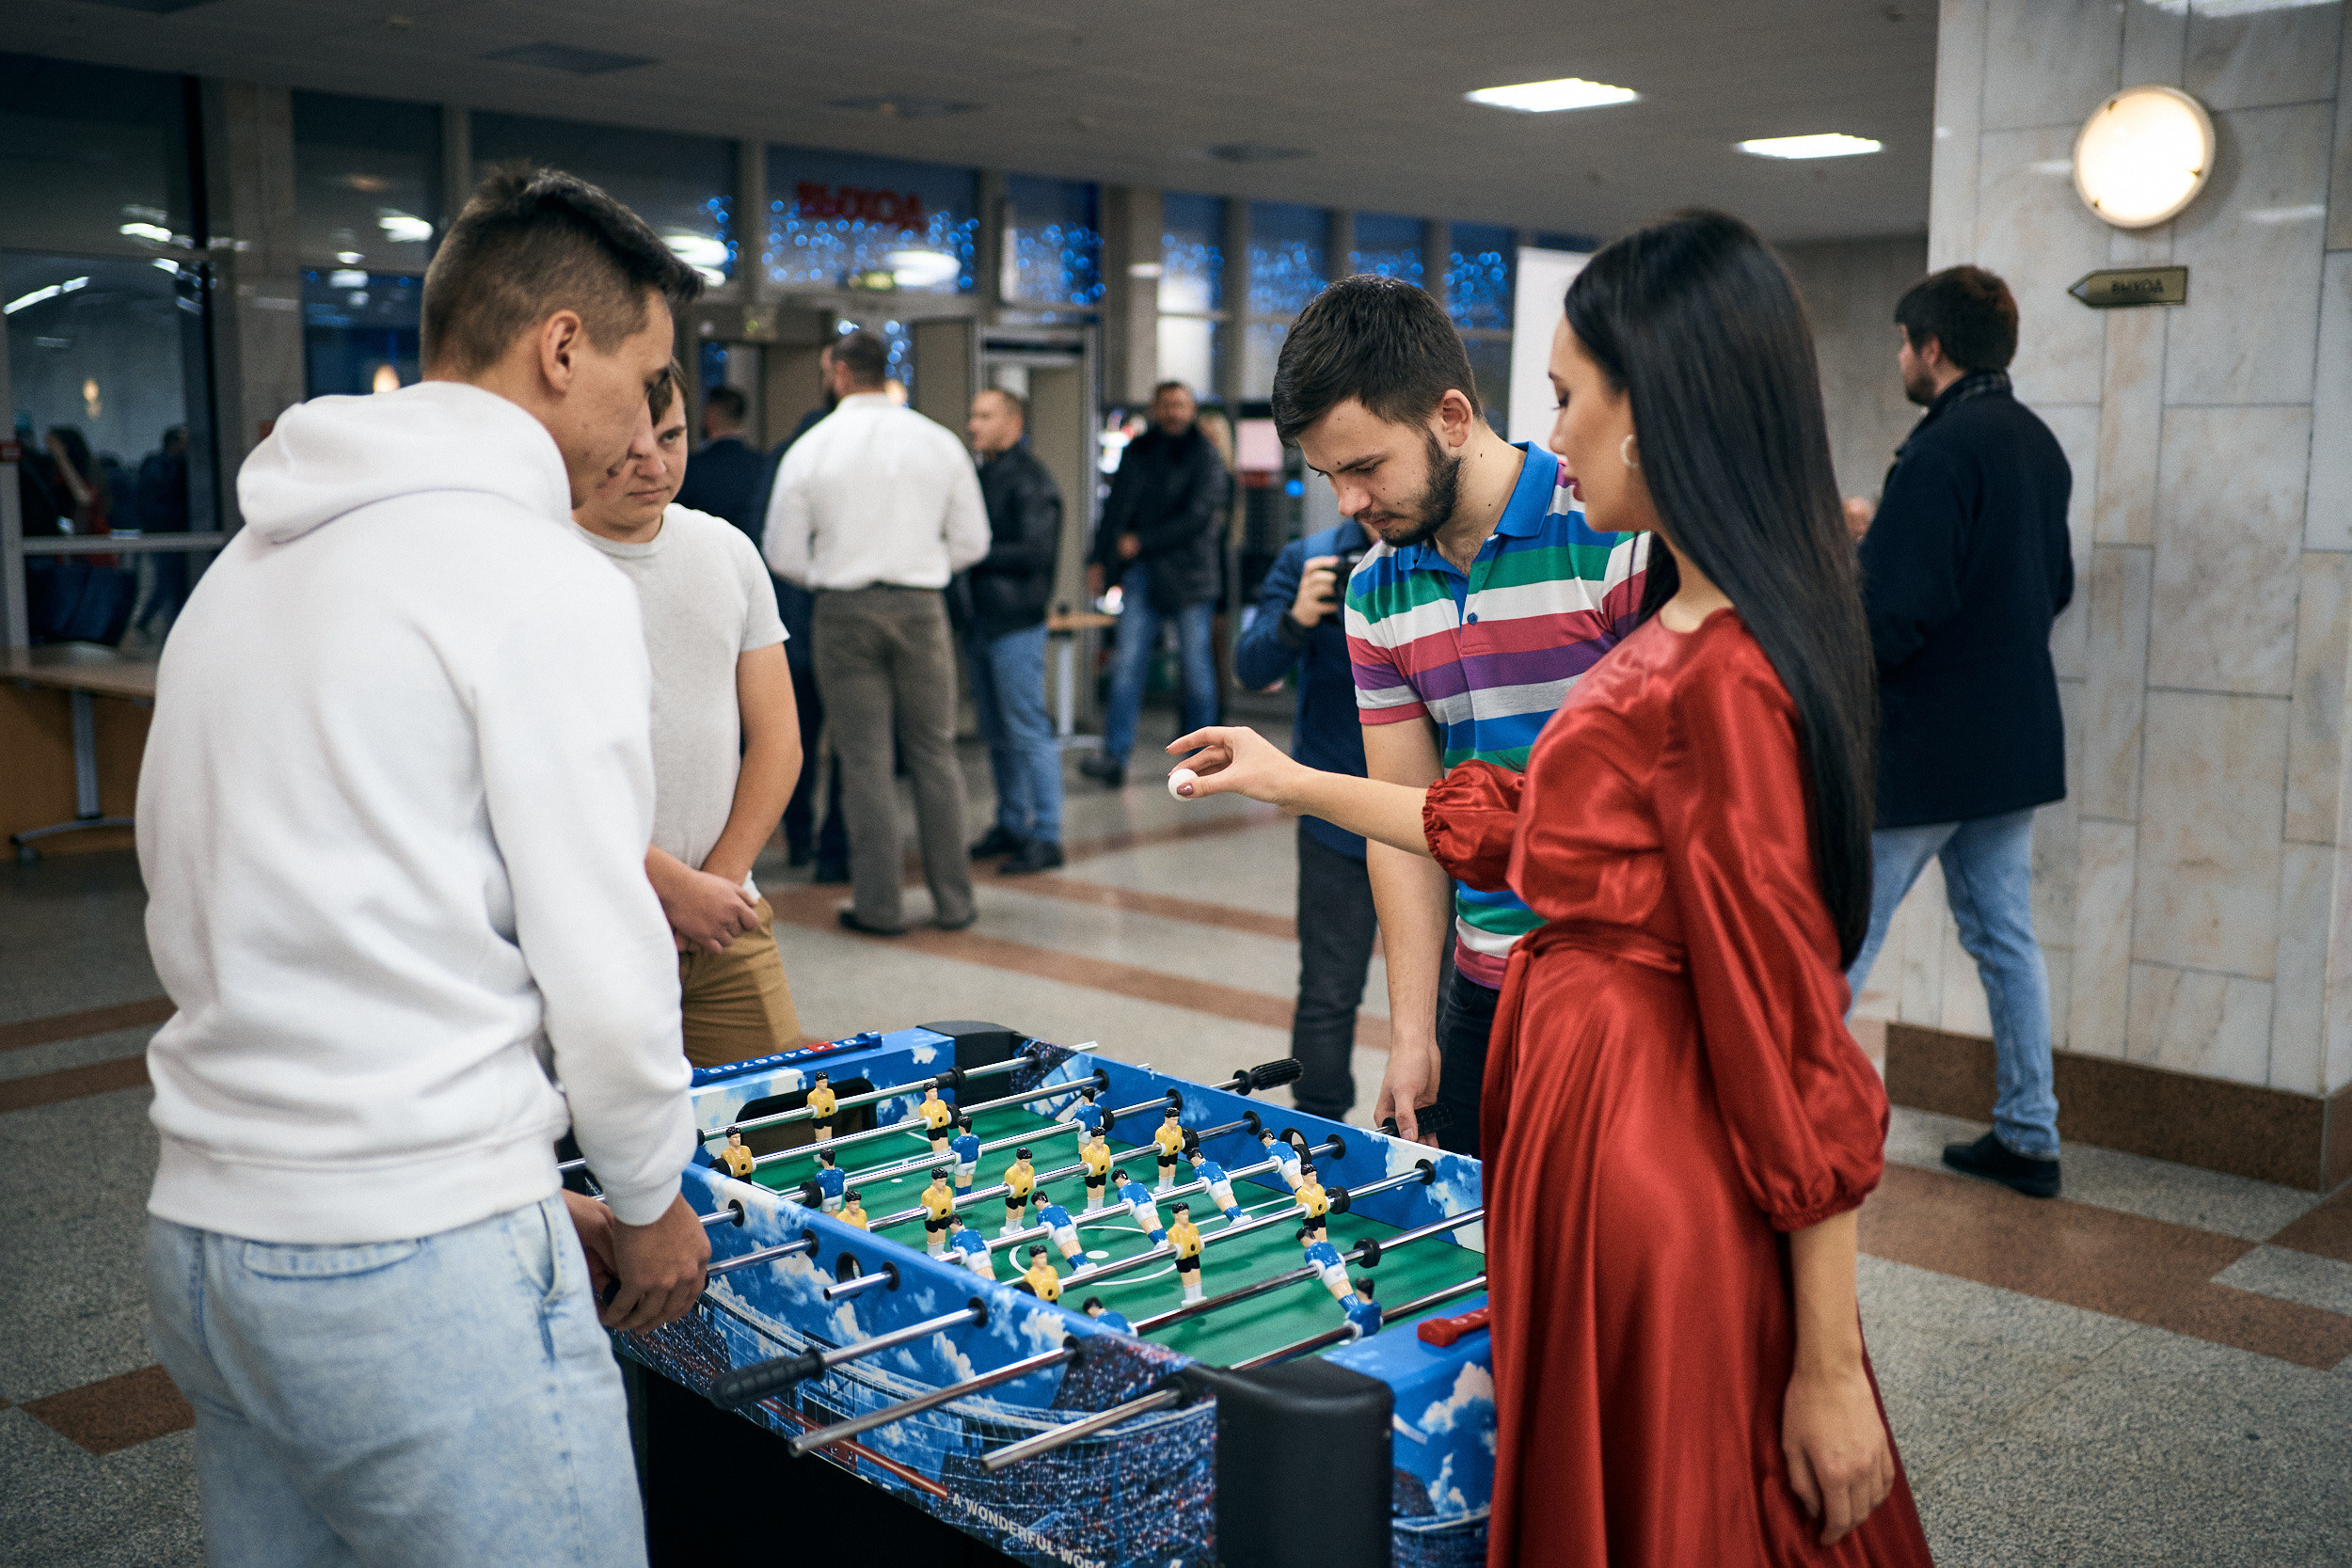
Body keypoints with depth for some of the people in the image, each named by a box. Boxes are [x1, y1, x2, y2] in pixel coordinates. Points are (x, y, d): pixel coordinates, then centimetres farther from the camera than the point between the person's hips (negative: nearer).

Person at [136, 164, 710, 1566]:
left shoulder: (249, 563, 14)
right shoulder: (550, 582, -12)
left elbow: (195, 919, 16)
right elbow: (601, 971, -14)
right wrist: (651, 1202, 5)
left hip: (200, 1234, 9)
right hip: (417, 1262, -8)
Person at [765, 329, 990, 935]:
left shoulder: (811, 449, -3)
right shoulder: (940, 442, 1)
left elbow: (783, 554, 1)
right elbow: (973, 541, 4)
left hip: (845, 611, -1)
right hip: (921, 606, 1)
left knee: (864, 757, 4)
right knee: (935, 753, 9)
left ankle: (878, 905, 7)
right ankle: (953, 900, 12)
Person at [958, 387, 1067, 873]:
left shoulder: (1029, 481, -10)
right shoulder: (983, 476, 17)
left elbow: (1036, 552, -18)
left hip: (1016, 623, -9)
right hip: (982, 623, 9)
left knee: (1028, 732, -7)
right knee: (997, 733, 13)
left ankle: (1045, 837, -2)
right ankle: (1011, 824, 23)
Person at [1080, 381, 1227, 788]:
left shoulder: (1205, 457, -1)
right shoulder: (1136, 453, 13)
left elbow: (1198, 516, -10)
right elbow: (1115, 509, 17)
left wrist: (1142, 542, -9)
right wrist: (1098, 559, 9)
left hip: (1189, 573, -3)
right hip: (1141, 575, 3)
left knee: (1196, 666, 2)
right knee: (1129, 664, -6)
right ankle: (1115, 757, -10)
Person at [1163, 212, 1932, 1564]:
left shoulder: (1721, 674, -23)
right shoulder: (1687, 630, 7)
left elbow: (1792, 1025, -22)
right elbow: (1519, 826, 17)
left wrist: (1831, 1362, -17)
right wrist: (1297, 784, 26)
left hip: (1645, 1151, -9)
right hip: (1589, 1122, 9)